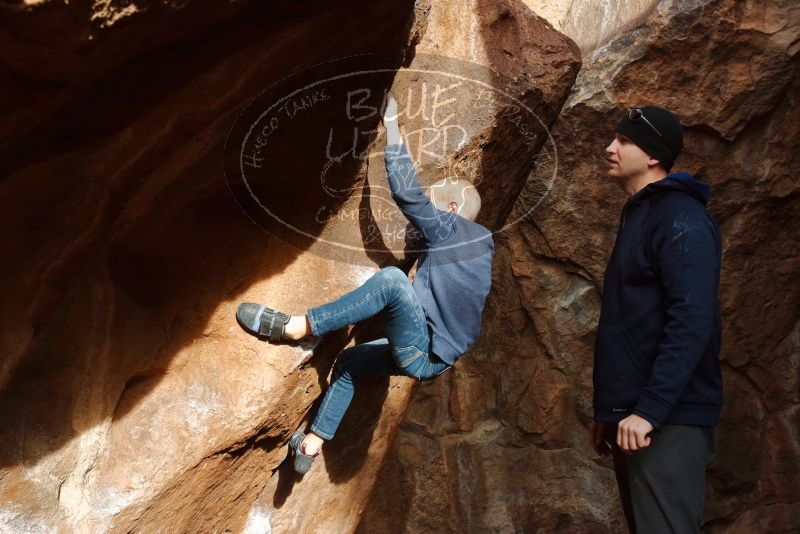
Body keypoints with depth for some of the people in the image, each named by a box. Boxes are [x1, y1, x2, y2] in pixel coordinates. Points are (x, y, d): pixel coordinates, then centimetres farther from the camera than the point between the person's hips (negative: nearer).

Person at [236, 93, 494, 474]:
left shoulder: (450, 229, -10)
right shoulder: (482, 240, 14)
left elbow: (406, 193, -18)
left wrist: (391, 124, -13)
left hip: (423, 355, -11)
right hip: (431, 358, 11)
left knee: (392, 279, -31)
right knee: (348, 361, 26)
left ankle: (296, 327, -28)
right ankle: (313, 443, 25)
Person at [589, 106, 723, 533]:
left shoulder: (680, 218, -11)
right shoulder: (638, 215, 18)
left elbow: (691, 322, -22)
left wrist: (649, 409, -26)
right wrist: (609, 409, 19)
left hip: (667, 419, -10)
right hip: (630, 416, 10)